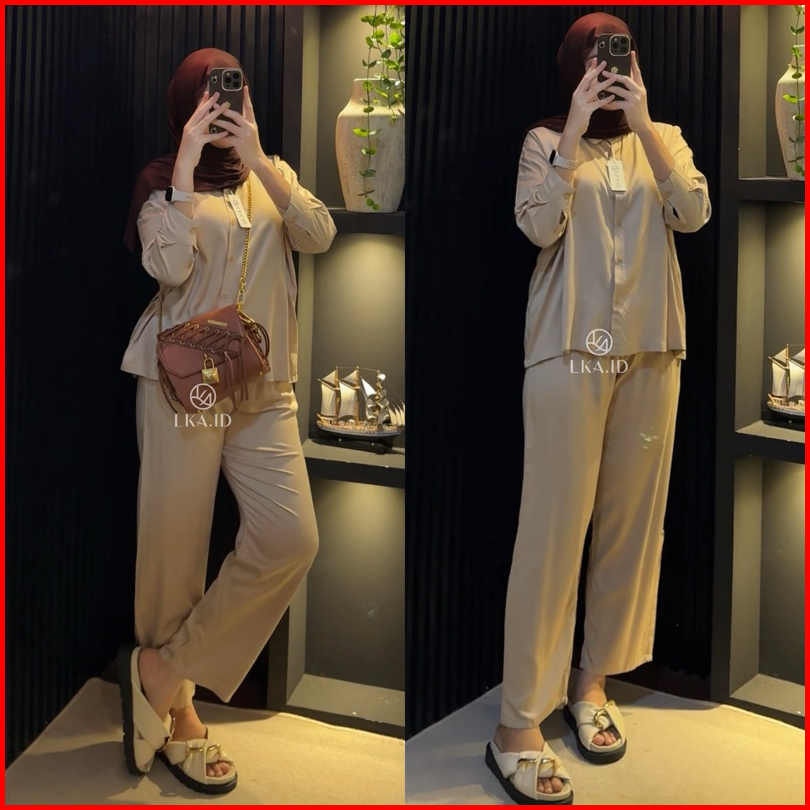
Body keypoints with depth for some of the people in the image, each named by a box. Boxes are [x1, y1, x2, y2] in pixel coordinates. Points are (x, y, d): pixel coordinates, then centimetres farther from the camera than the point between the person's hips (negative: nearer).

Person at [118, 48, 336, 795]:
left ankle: (164, 670, 4)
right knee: (176, 550, 0)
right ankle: (175, 711, 18)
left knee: (291, 540, -12)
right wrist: (187, 165, -13)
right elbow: (168, 266, -14)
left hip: (264, 388, 4)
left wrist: (259, 159, -11)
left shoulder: (271, 176, 16)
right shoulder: (163, 182, 5)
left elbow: (320, 235, -4)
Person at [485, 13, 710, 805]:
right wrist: (574, 132, -13)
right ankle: (518, 723, -3)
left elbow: (694, 213, -5)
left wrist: (644, 125, -12)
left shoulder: (665, 140, 13)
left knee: (632, 520, 8)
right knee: (553, 526, -7)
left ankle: (592, 680, 24)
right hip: (569, 349, -4)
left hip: (650, 351, 4)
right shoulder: (545, 140, 5)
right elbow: (537, 226, -11)